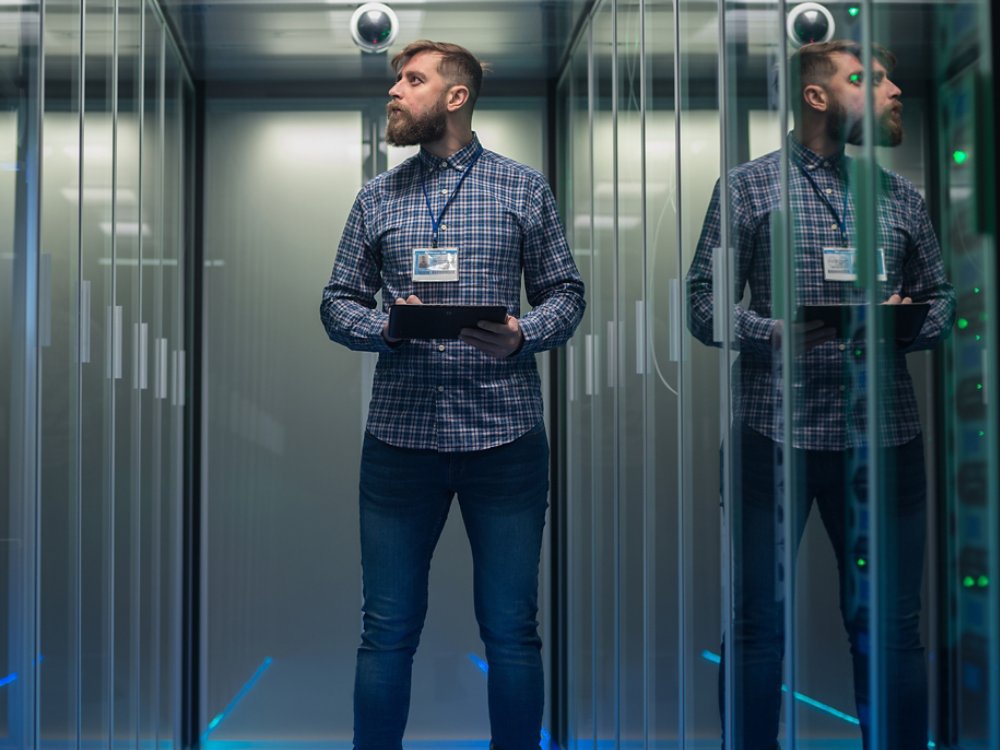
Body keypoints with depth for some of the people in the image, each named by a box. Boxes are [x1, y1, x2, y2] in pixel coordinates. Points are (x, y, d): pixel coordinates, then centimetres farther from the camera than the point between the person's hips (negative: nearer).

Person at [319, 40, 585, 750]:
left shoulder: (525, 187, 7)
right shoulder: (377, 197, 11)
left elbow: (565, 293, 7)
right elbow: (338, 302, 11)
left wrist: (522, 335, -13)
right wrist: (388, 327, -10)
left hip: (505, 432, -1)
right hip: (400, 433, 1)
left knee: (511, 631, 6)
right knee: (388, 630, 7)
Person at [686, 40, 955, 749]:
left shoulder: (902, 196, 14)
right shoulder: (749, 186, 3)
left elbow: (941, 298, 18)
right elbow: (703, 300, -1)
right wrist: (775, 331, -18)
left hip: (883, 433, 3)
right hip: (772, 430, -3)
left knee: (890, 628, 8)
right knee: (757, 628, 3)